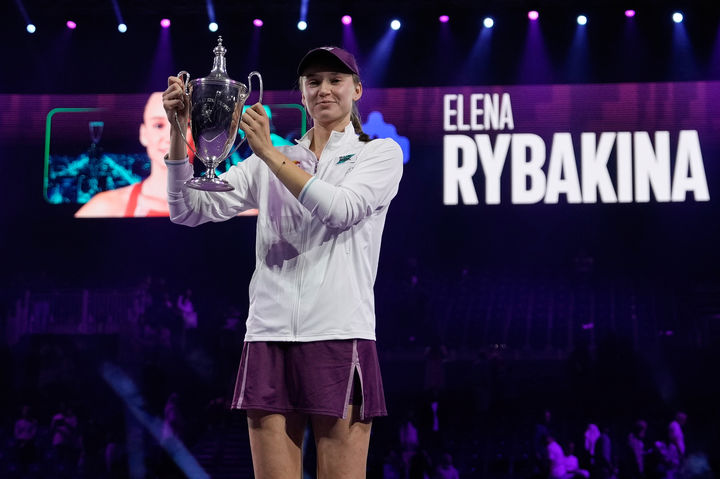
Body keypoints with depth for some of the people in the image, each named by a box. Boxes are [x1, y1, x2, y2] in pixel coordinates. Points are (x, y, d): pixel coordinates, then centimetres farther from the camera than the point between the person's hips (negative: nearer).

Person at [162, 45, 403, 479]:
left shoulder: (381, 153, 10)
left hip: (339, 335, -3)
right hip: (269, 337, 3)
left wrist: (270, 153, -11)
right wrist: (178, 133, -3)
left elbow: (341, 209, -10)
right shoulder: (268, 163, 18)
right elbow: (190, 210, 9)